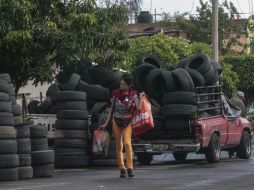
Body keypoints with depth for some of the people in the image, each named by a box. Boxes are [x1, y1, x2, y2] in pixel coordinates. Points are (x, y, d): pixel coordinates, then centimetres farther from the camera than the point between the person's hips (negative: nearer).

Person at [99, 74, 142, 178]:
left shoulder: (133, 95, -5)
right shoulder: (116, 93, -1)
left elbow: (139, 107, -15)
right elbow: (112, 109, 7)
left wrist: (140, 97, -19)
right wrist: (106, 123, 8)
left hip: (127, 122, -2)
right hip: (116, 121, 2)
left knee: (127, 143, -19)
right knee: (119, 145, 3)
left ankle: (129, 168, -17)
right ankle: (122, 169, 8)